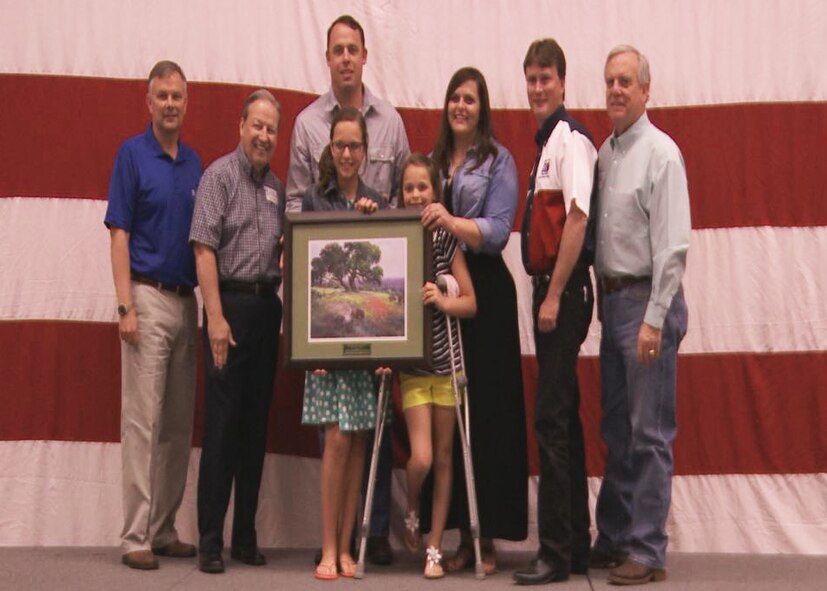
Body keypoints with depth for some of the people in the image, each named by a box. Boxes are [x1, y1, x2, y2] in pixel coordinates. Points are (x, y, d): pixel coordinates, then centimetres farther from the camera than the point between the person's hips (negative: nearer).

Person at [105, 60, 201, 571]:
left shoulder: (194, 162, 13)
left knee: (179, 424, 8)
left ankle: (165, 530, 17)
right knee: (143, 422, -5)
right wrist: (125, 306, -14)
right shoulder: (132, 154, -3)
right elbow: (120, 233, -7)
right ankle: (136, 536, 1)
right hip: (149, 296, -6)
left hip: (186, 299, 6)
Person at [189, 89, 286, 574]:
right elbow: (204, 248, -11)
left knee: (257, 422, 8)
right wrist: (216, 317, -18)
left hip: (267, 306, 6)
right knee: (222, 423, -4)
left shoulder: (277, 187, 15)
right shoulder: (220, 175, -3)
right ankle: (210, 541, 2)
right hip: (231, 302, -6)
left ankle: (246, 535, 16)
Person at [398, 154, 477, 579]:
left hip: (446, 360, 1)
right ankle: (411, 513, 22)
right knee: (421, 457, -11)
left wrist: (443, 301, -17)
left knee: (443, 455, 6)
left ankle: (434, 547, 18)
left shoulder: (446, 239, -1)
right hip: (411, 363, -1)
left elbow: (471, 303, 2)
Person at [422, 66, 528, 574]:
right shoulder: (434, 160, 17)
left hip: (485, 290, -5)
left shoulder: (498, 160, 1)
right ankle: (462, 532, 10)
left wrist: (451, 221, -24)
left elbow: (497, 232, -9)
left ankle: (488, 536, 1)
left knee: (487, 408, -5)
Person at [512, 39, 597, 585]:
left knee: (552, 419, -9)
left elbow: (577, 219, -19)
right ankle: (575, 544, 22)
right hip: (550, 289, 10)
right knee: (562, 417, 13)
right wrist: (545, 294, 14)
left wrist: (554, 296, -19)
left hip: (565, 289, -10)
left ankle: (556, 552, -3)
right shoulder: (546, 141, 17)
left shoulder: (570, 138, -10)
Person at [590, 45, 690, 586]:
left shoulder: (660, 153, -10)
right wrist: (603, 298, 8)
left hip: (647, 300, -8)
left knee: (650, 433, -3)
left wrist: (654, 318, -18)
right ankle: (613, 540, 23)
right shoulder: (605, 152, 13)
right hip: (613, 298, 8)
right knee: (617, 431, 14)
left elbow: (672, 245, -15)